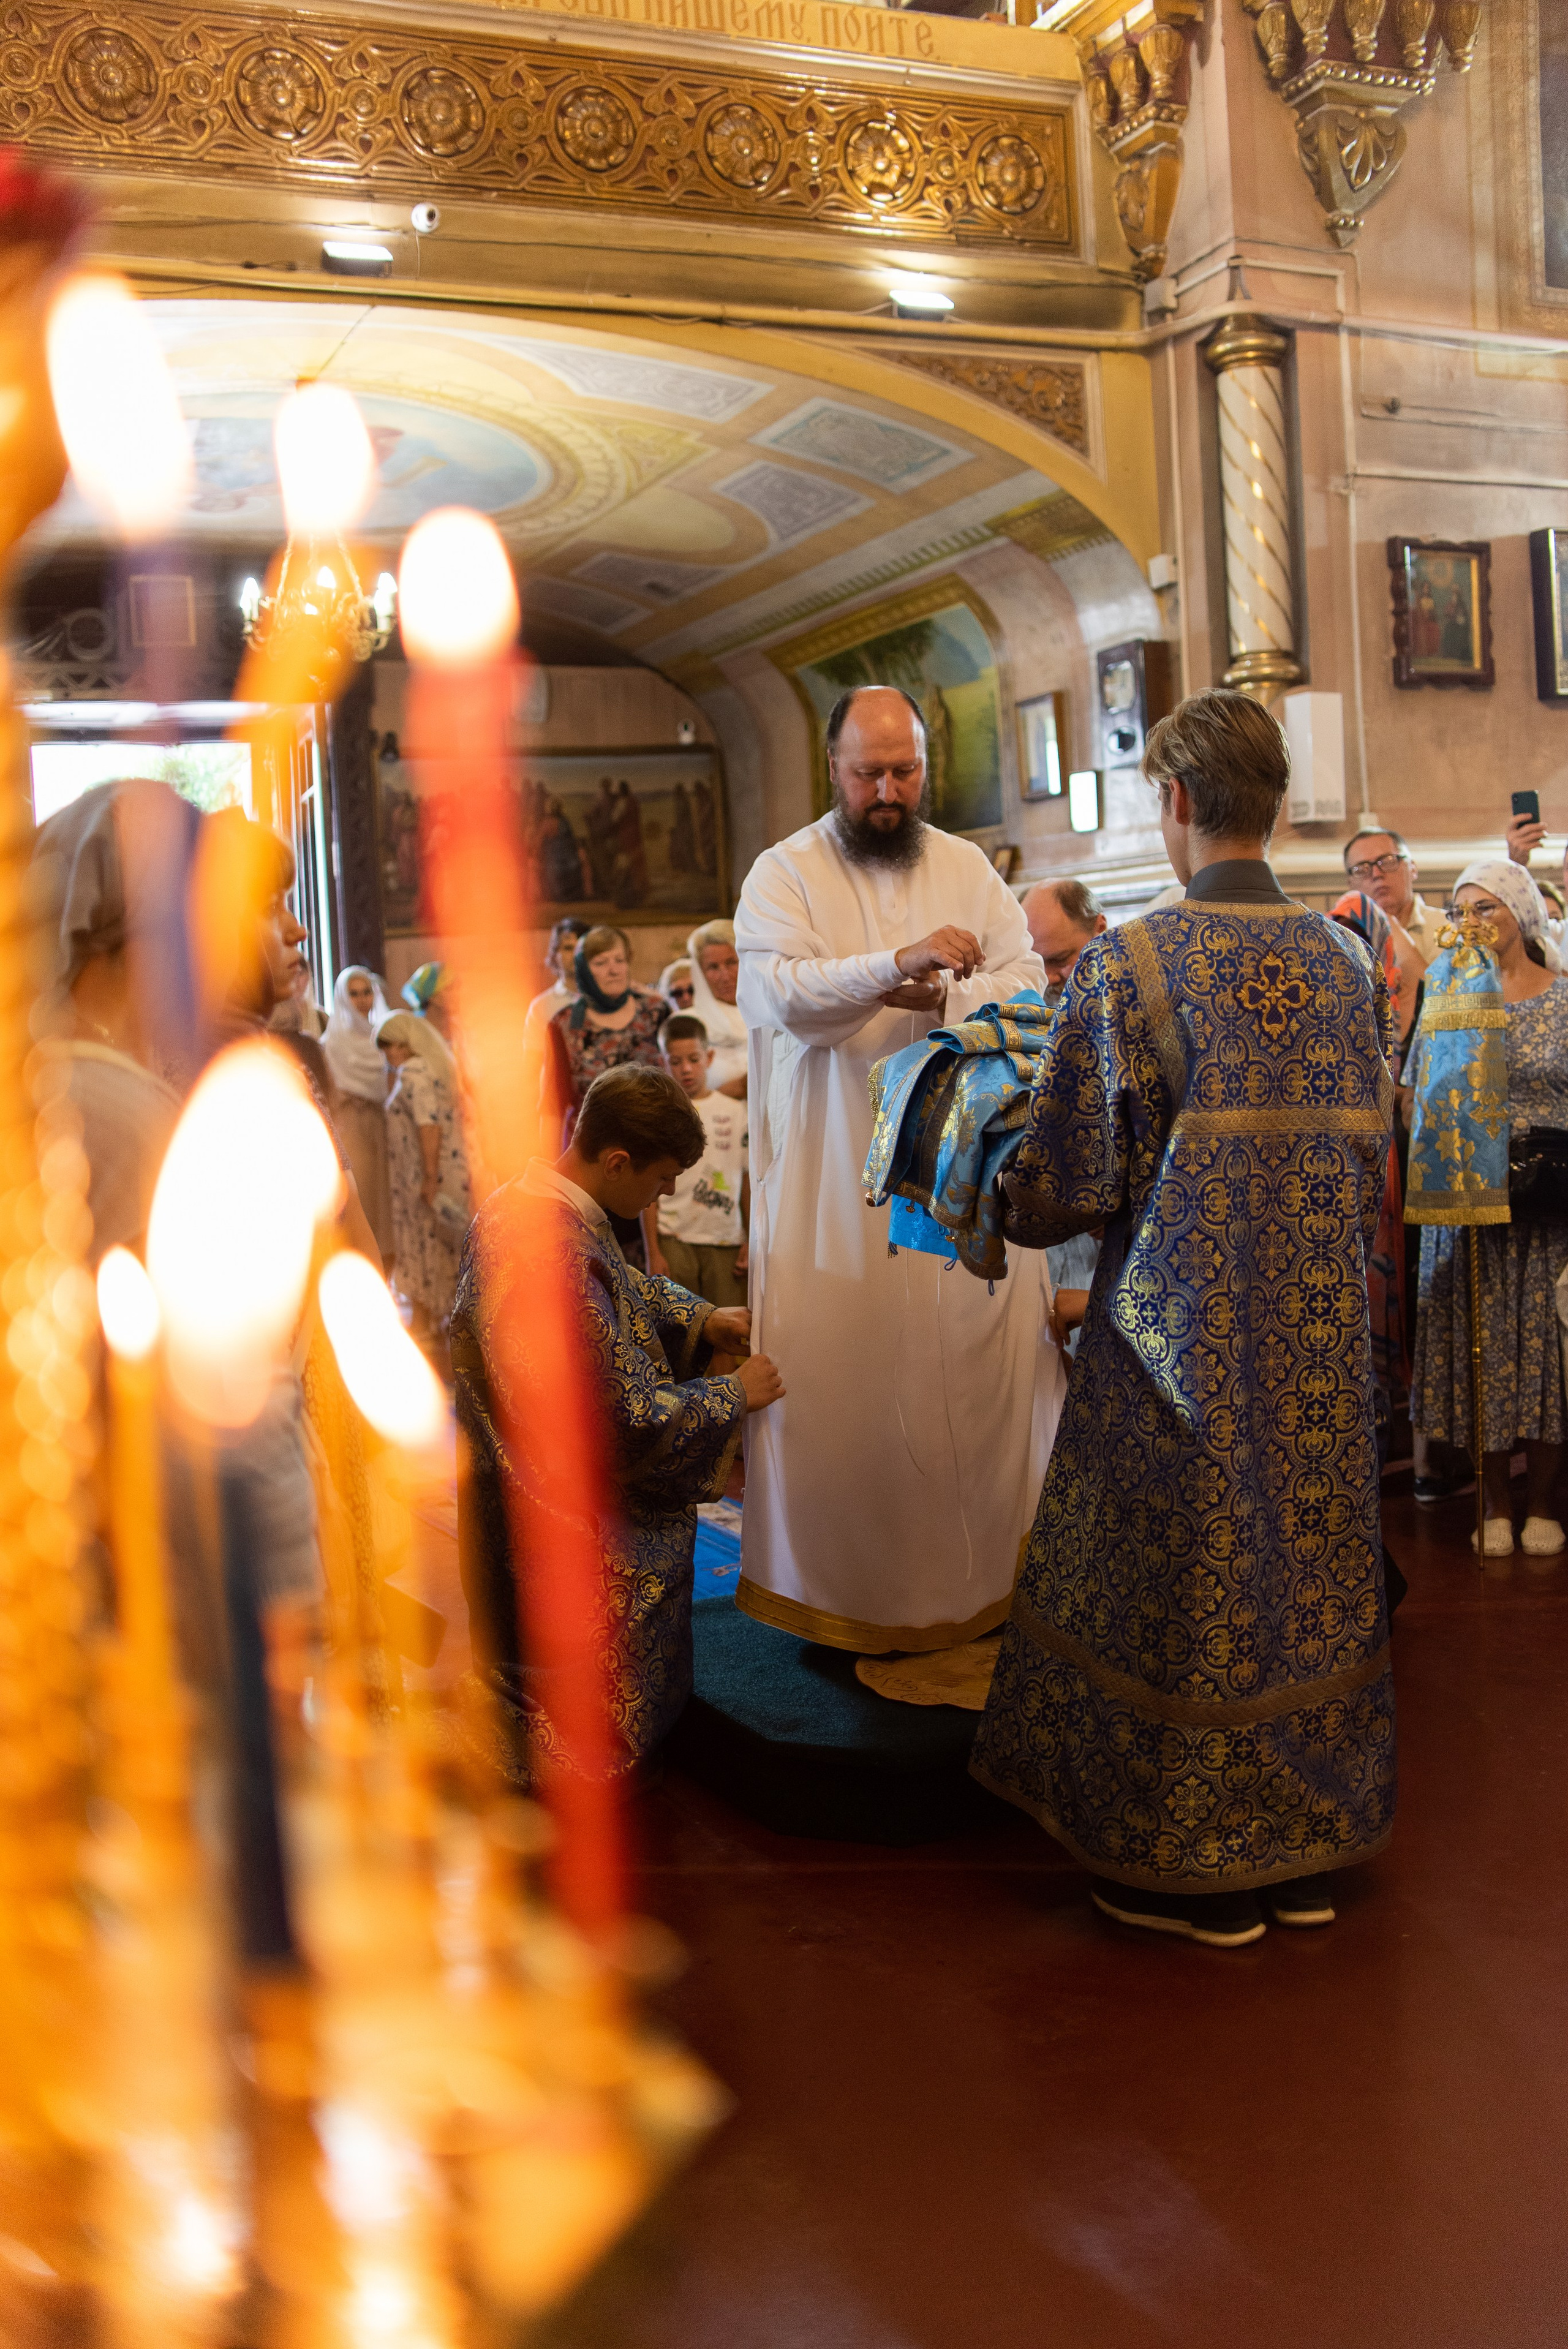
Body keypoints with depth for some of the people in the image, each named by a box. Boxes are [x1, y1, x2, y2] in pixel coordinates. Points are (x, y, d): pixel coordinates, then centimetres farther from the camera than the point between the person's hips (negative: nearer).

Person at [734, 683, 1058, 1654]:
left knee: (982, 1356, 3)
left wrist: (941, 999, -16)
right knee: (839, 1365, 0)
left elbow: (1027, 981, 3)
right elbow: (783, 994, -16)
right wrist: (896, 965, -31)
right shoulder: (783, 874, 0)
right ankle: (840, 1585, 12)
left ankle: (987, 1568, 15)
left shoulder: (968, 867, 11)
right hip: (837, 1176, -3)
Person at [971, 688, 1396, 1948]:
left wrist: (1008, 1205, 8)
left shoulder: (1128, 967, -15)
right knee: (1311, 1570, 16)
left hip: (1183, 1336, -5)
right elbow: (1370, 1160, 9)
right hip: (1320, 1336, 5)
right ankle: (1311, 1848, 30)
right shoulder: (1347, 962, 1)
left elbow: (1066, 1187, -13)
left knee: (1182, 1584, 9)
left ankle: (1200, 1866, 21)